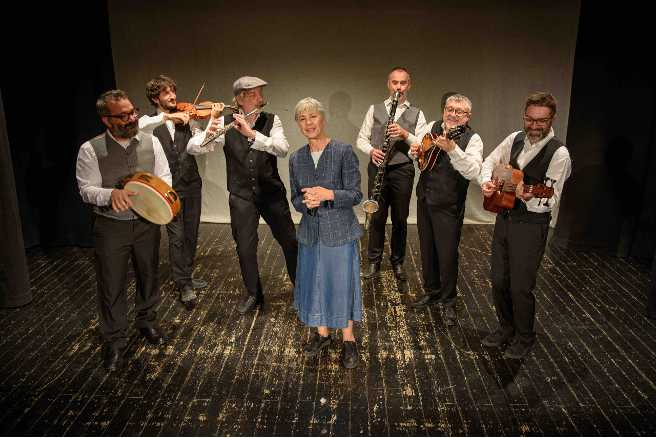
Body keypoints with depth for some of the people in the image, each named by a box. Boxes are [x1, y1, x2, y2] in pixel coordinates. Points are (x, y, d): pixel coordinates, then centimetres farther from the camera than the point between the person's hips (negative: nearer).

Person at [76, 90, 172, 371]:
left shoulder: (151, 142, -1)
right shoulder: (91, 150, -10)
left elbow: (164, 176, 3)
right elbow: (86, 189, -9)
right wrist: (111, 194, -30)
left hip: (146, 223, 3)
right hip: (111, 227, -3)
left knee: (149, 276, 18)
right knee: (112, 285, 6)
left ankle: (147, 321, 43)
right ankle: (114, 340, 25)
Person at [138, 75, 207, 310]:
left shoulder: (186, 118, 7)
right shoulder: (149, 121, -1)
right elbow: (137, 129, -25)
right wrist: (166, 117, -31)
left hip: (192, 185, 4)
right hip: (169, 187, -4)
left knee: (191, 235, 12)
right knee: (176, 236, -4)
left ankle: (186, 277, 29)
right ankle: (184, 286, 5)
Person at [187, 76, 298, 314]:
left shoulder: (271, 121, -3)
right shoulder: (225, 124, -4)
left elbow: (282, 148, -21)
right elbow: (192, 148, -10)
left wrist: (252, 133, -33)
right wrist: (207, 134, -32)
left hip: (272, 192, 0)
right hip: (241, 195, 0)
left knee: (289, 241, 9)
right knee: (245, 247, 7)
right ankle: (253, 294, 30)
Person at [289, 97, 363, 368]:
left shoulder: (343, 152, -9)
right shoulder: (296, 159, 4)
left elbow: (355, 194, -10)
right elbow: (295, 200, 6)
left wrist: (328, 194, -25)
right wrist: (307, 202, -17)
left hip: (340, 231, -4)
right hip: (310, 232, 4)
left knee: (342, 282, 4)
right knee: (313, 282, 13)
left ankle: (348, 340, 24)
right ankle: (321, 333, 35)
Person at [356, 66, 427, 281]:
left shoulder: (416, 114, 8)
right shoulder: (375, 109, 10)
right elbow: (361, 139, 8)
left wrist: (405, 134, -18)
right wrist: (371, 150, -13)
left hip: (403, 170, 0)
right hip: (378, 168, 0)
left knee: (400, 219, 8)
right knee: (377, 217, 5)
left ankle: (398, 263, 24)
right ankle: (374, 261, 20)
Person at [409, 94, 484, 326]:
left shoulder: (472, 139, -11)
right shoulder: (432, 127, 4)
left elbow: (473, 172, -27)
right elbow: (417, 147, 21)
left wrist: (452, 149, -39)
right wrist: (415, 149, -3)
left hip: (448, 206, -5)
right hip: (424, 199, 5)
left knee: (447, 254, 1)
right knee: (427, 249, 17)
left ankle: (448, 302, 21)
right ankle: (432, 291, 37)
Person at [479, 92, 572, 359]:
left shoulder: (558, 154, -15)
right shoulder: (515, 139, 3)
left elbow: (550, 201, -18)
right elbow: (490, 162, 15)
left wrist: (528, 197, -38)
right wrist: (486, 181, -6)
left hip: (531, 225, -6)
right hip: (504, 218, 6)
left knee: (520, 287, 2)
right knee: (499, 281, 14)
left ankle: (524, 338, 27)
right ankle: (506, 329, 36)